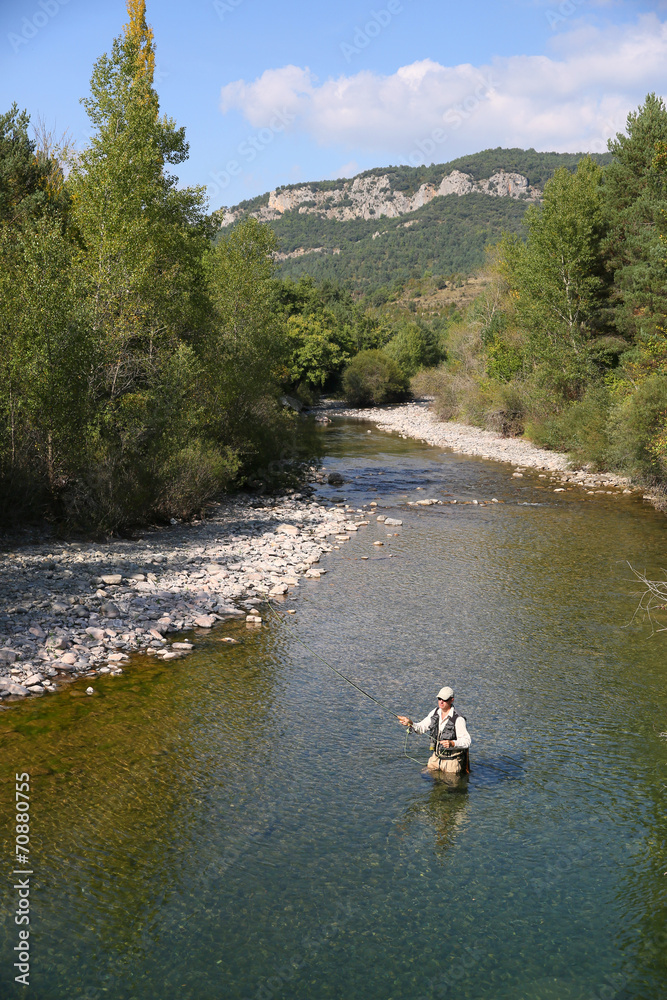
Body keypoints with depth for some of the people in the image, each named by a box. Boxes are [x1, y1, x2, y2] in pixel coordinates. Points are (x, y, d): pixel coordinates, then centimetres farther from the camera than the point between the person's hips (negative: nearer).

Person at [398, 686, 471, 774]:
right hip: (436, 758, 6)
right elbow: (421, 727, 6)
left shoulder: (458, 719, -21)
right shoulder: (435, 713, 0)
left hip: (451, 761, -6)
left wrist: (452, 743, -38)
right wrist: (410, 723, -14)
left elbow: (467, 741, -21)